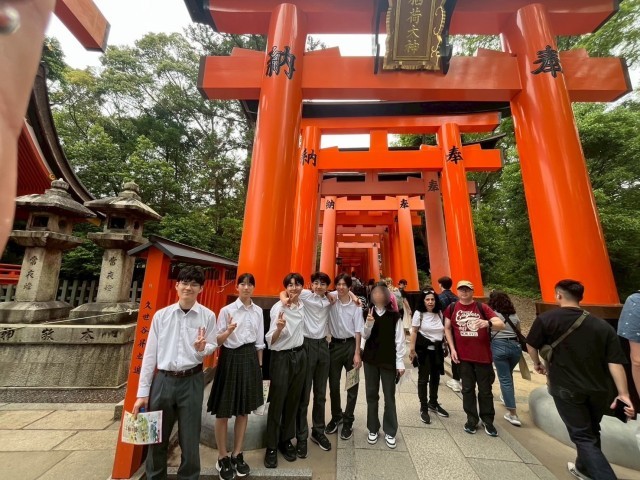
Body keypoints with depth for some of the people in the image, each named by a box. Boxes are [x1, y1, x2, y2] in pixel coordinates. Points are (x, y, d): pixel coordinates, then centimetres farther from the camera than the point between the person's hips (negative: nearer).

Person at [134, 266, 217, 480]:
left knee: (189, 440, 12)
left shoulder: (208, 316, -7)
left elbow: (212, 347, 3)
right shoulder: (161, 315, -2)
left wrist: (202, 349, -20)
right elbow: (150, 354, 1)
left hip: (192, 381, -1)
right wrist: (143, 392, 2)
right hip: (163, 380, 2)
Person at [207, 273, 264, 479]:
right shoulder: (227, 310, -10)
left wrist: (259, 365, 9)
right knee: (224, 411, 10)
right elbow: (217, 340, -7)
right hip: (231, 358, -3)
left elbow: (259, 341, 8)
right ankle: (222, 458, 34)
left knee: (244, 410, 16)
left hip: (250, 358, 4)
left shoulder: (258, 311, 1)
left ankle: (237, 455, 37)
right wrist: (228, 331, -28)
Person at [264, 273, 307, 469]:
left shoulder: (302, 306, 0)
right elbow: (271, 340, -17)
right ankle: (271, 446, 30)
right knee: (277, 403, 8)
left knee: (293, 401, 17)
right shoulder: (278, 307, -17)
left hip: (299, 356, 6)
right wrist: (279, 328, -38)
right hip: (281, 358, -5)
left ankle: (286, 440, 38)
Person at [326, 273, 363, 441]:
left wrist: (357, 353, -9)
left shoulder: (355, 306, -9)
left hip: (350, 344, -2)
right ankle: (336, 416, 37)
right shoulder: (331, 302, -4)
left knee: (352, 385, 10)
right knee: (333, 384, 14)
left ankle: (348, 421, 30)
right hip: (335, 345, 2)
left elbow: (358, 331, -7)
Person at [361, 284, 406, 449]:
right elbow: (365, 336, -4)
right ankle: (373, 429, 32)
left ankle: (390, 432, 29)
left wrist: (400, 363, -5)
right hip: (370, 359, 2)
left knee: (389, 397, 11)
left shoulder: (394, 316, -10)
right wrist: (368, 324, -22)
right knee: (371, 395, 14)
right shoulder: (368, 313, -5)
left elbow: (399, 340, -5)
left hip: (389, 360, -2)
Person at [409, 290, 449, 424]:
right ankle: (423, 408, 18)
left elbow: (443, 330, 13)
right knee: (423, 378, 4)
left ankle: (433, 403, 39)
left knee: (435, 377, 18)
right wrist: (412, 349, -13)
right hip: (423, 349, -5)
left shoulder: (439, 313, 3)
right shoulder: (418, 313, -11)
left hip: (437, 349, 5)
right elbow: (414, 332, -10)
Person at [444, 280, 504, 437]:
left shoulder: (482, 307, -4)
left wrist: (488, 323, -33)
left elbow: (501, 324, -11)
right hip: (463, 356, 1)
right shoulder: (452, 308, -2)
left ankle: (488, 421, 33)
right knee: (467, 389, 13)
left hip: (483, 355, 0)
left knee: (485, 390, 13)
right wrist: (452, 348, -1)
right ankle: (471, 420, 29)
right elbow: (447, 328, 6)